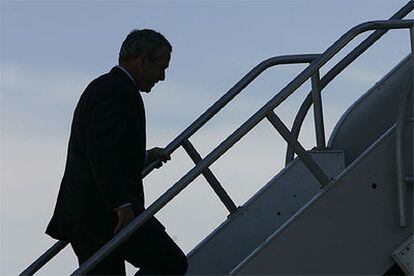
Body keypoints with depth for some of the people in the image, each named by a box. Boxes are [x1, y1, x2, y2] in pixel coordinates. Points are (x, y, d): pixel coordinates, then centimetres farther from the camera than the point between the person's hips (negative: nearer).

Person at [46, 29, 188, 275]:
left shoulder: (100, 87, 23)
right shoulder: (117, 91, -10)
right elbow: (101, 152, -21)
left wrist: (143, 158, 28)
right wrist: (122, 205, -25)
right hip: (104, 212, -10)